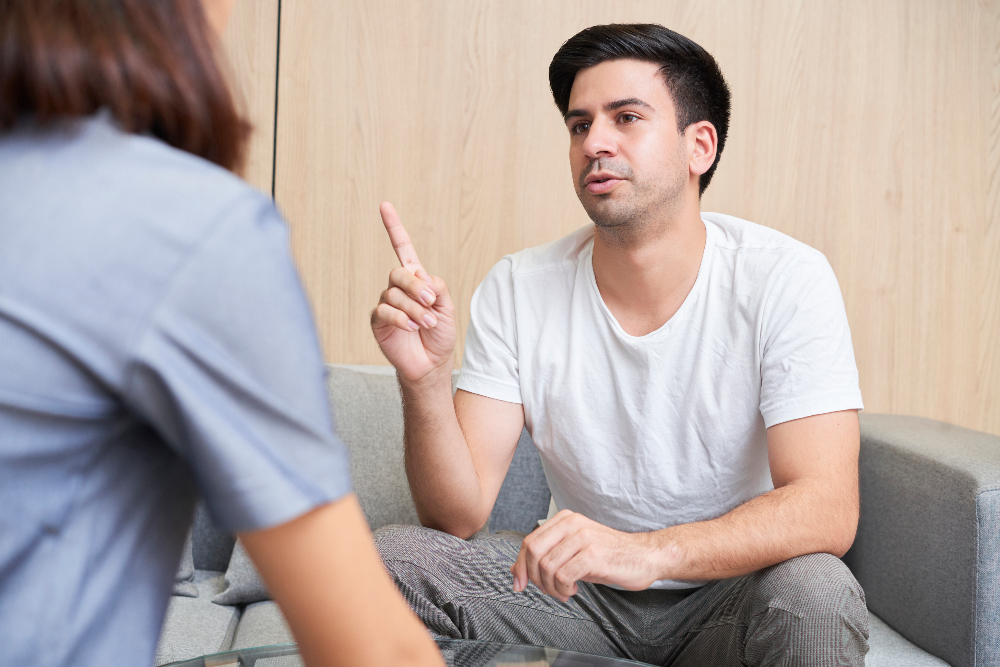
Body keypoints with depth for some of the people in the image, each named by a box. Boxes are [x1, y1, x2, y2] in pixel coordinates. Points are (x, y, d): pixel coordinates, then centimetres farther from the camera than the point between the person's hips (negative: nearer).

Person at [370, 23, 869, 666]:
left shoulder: (787, 281, -17)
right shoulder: (517, 291, -9)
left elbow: (827, 510, -26)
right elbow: (460, 515, -12)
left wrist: (648, 552, -42)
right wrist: (426, 379, -32)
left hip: (729, 592, -1)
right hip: (579, 590, 2)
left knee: (816, 595, -34)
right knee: (386, 555, -17)